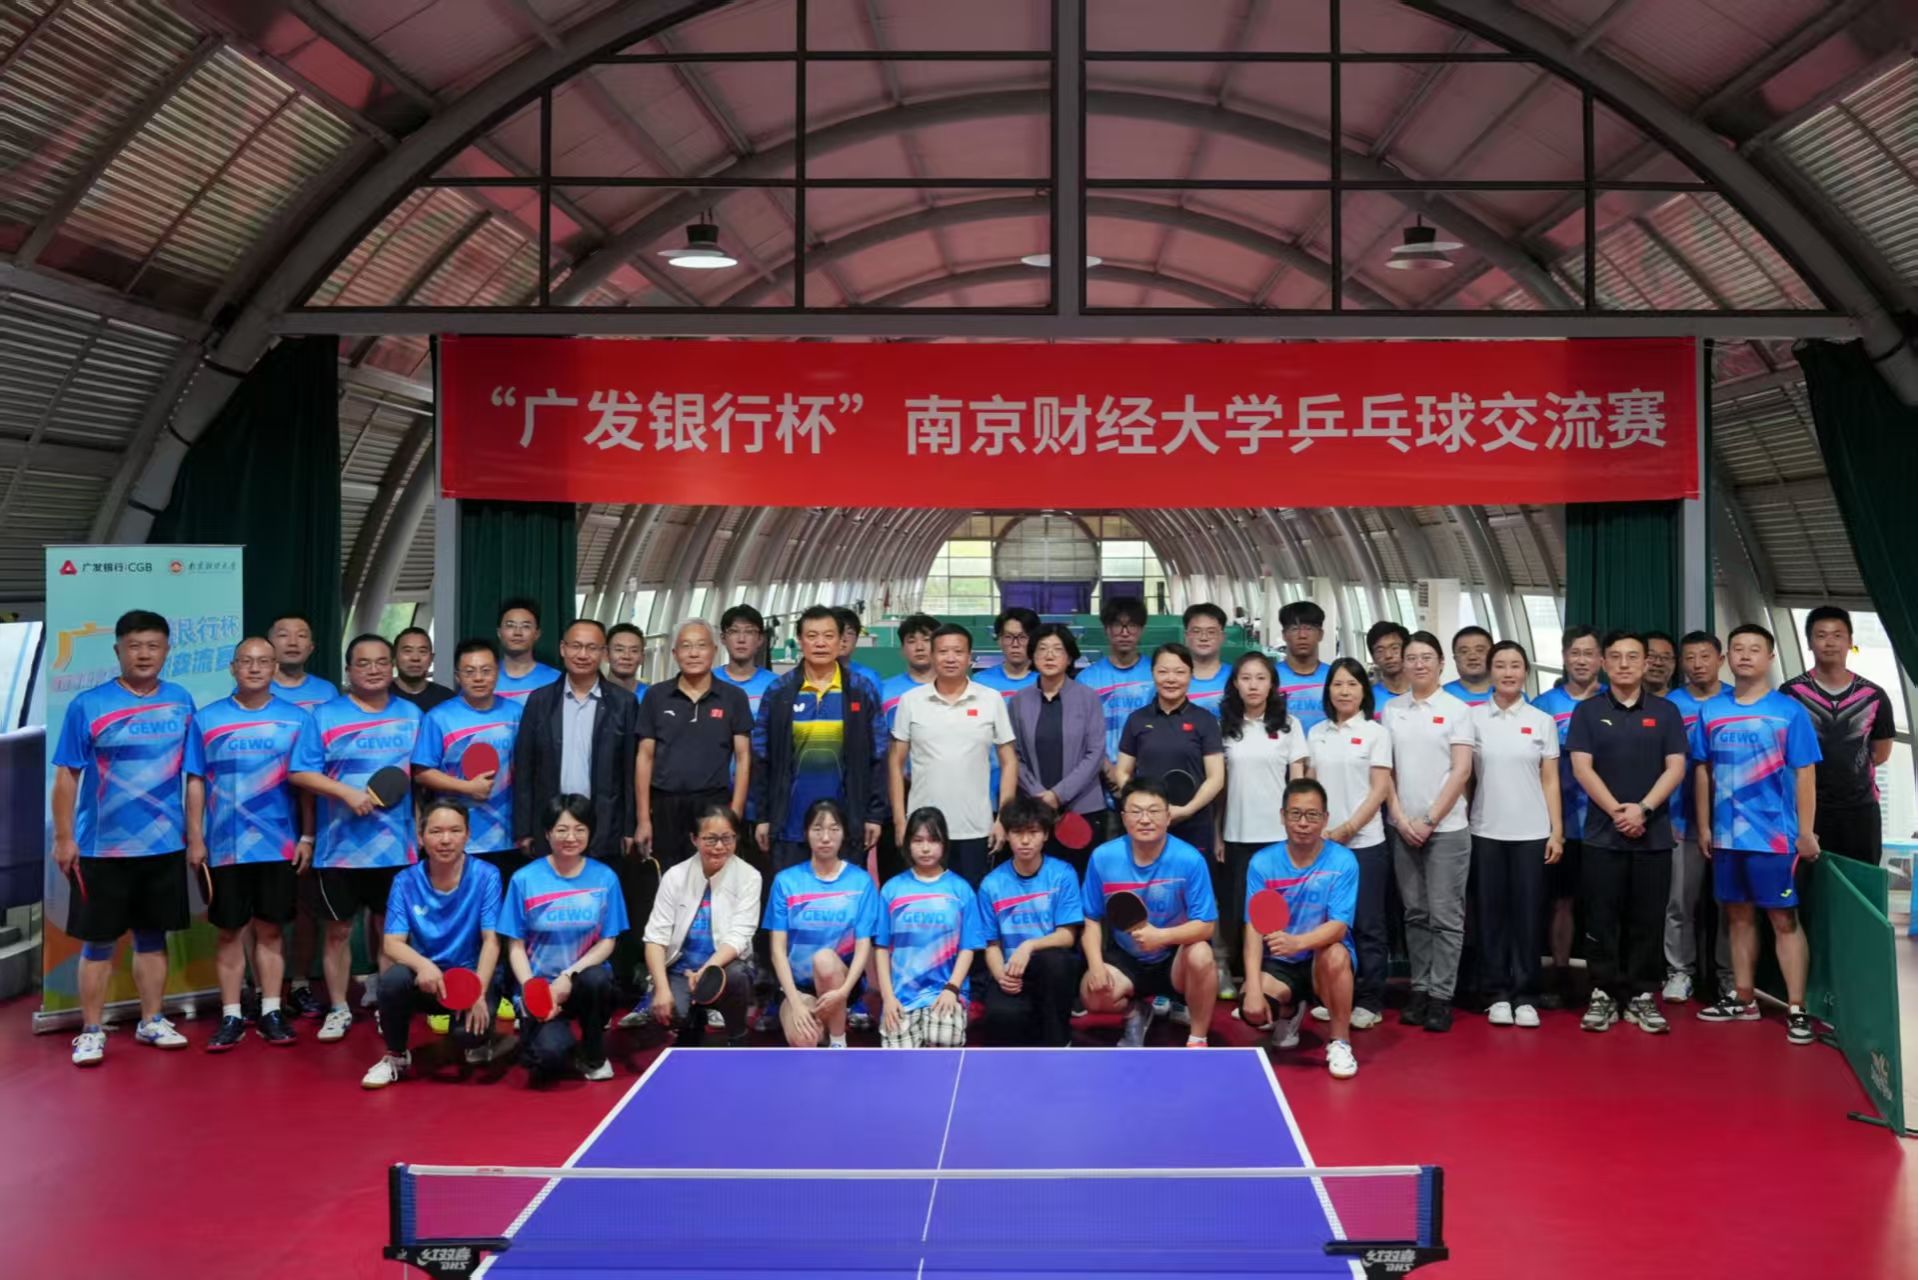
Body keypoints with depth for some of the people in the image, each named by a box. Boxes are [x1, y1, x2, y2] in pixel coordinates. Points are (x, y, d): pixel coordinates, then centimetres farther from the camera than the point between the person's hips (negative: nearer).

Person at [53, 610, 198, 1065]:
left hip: (165, 845, 3)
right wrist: (63, 837, -8)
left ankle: (151, 1022, 23)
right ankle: (92, 1031, 12)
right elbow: (67, 775, -4)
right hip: (102, 847, -3)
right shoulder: (88, 706, -5)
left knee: (153, 937, 13)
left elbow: (194, 771, 8)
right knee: (98, 941, 4)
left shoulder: (181, 703, 4)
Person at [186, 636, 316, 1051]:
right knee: (229, 930, 5)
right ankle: (231, 1017, 11)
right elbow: (196, 783, 4)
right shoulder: (206, 719, 4)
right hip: (225, 844, 0)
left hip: (279, 843, 0)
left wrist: (307, 836, -1)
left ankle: (271, 1012, 14)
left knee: (270, 928, 7)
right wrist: (195, 839, -1)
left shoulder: (297, 719, 3)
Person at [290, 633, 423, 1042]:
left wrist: (422, 825, 3)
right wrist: (348, 793, -18)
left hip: (396, 845, 2)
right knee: (338, 931, 7)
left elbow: (421, 773, 10)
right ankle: (338, 1009, 19)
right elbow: (300, 774, -7)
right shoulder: (325, 716, -2)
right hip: (339, 847, -2)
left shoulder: (411, 715, 6)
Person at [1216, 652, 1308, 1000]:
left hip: (1279, 834, -1)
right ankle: (1232, 972, 14)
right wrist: (1216, 833, 2)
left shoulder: (1288, 724, 3)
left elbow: (1298, 780, 3)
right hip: (1237, 834, 1)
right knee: (1236, 906, 2)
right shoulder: (1224, 726, 5)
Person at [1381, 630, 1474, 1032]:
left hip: (1446, 828, -3)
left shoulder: (1456, 709, -2)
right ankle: (1419, 989, 15)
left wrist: (1430, 820, -10)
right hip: (1403, 828, 3)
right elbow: (1384, 769, 8)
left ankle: (1441, 996, 3)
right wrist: (1400, 818, -3)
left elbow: (1461, 772, -6)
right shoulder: (1391, 709, 7)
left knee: (1445, 916, -2)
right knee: (1415, 914, 8)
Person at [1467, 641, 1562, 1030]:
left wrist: (1557, 831, 0)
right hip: (1486, 831, 0)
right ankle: (1497, 994, 10)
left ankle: (1525, 995, 8)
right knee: (1491, 913, 3)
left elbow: (1550, 781, 6)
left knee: (1528, 914, 1)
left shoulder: (1542, 721, 6)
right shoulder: (1473, 717, 3)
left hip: (1531, 832, 0)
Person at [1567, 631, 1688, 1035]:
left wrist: (1643, 808, -12)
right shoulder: (1587, 711, 4)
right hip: (1602, 833, -1)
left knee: (1647, 920, 4)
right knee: (1602, 919, 1)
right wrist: (1617, 811, -12)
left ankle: (1642, 996, 11)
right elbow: (1582, 768, -3)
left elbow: (1675, 768, 1)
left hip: (1654, 835, 1)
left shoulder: (1665, 712, 8)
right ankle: (1603, 995, 8)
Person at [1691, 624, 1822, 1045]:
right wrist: (1704, 827, 9)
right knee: (1739, 916, 13)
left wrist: (1806, 832, -7)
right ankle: (1743, 999, 23)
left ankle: (1796, 1010, 2)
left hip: (1774, 835, -4)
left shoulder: (1790, 711, -5)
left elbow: (1805, 775, -4)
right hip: (1727, 835, 4)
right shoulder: (1710, 711, 5)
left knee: (1784, 920, -1)